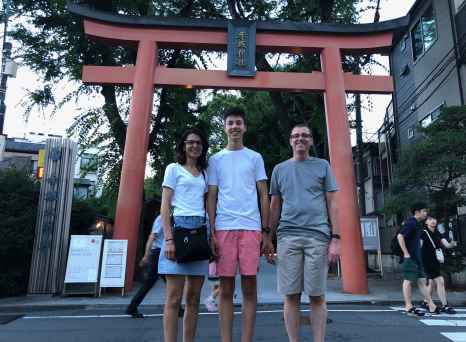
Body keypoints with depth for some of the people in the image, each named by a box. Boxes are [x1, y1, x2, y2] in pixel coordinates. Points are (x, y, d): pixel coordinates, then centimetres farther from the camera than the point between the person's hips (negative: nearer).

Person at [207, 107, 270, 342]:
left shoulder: (255, 157, 12)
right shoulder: (216, 159, 13)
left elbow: (264, 195, 10)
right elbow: (211, 197, 9)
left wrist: (266, 230, 3)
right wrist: (212, 232, 0)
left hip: (251, 227, 0)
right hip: (224, 228, 0)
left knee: (249, 288, 1)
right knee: (226, 289, 4)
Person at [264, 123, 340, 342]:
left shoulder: (322, 166, 11)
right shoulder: (279, 169, 15)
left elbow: (332, 204, 7)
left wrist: (335, 238, -2)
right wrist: (268, 239, 11)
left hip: (318, 235, -1)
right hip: (287, 236, 1)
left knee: (317, 296, 2)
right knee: (291, 296, 3)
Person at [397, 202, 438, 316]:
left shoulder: (418, 224, 16)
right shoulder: (411, 223, -14)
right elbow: (400, 236, -23)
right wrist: (406, 253, -22)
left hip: (417, 257, 10)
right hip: (410, 258, -10)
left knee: (421, 281, 13)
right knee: (408, 281, -3)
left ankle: (431, 305, 19)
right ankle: (409, 307, 2)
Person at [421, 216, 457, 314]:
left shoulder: (438, 234, 10)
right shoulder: (424, 233, -10)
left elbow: (446, 244, 0)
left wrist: (452, 244, -21)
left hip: (434, 262, 8)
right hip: (427, 261, -8)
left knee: (431, 282, 16)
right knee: (440, 281, -11)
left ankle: (426, 302, 29)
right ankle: (444, 306, -5)